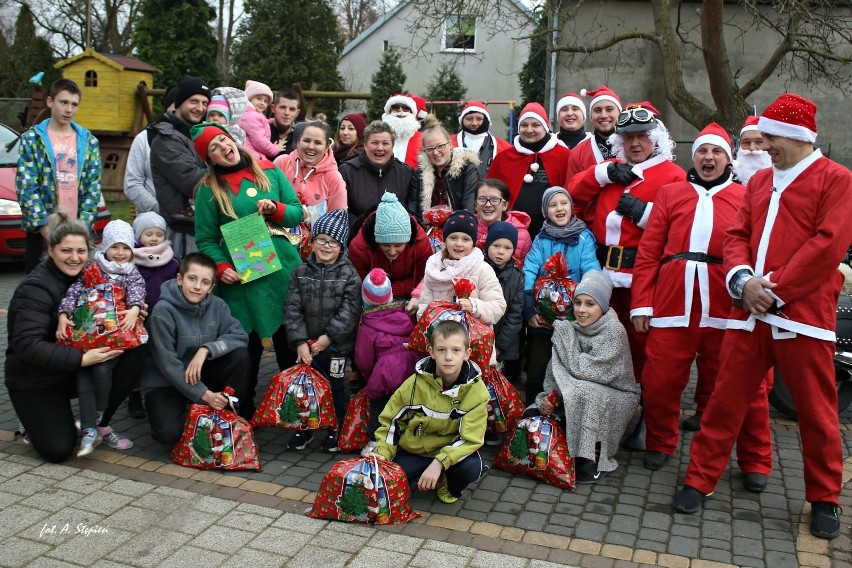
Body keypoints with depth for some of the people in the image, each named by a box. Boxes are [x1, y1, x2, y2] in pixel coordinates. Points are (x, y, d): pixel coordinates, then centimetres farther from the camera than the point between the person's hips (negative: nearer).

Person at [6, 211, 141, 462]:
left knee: (132, 360, -19)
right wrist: (81, 359, -34)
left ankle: (98, 424, 1)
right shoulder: (35, 287, -20)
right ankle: (34, 421, 17)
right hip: (35, 380, -6)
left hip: (74, 372, 6)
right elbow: (27, 345, -28)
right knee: (58, 450, -17)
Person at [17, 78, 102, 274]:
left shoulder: (89, 141, 9)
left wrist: (83, 224, -5)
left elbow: (94, 186, 5)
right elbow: (26, 187, -5)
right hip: (41, 231, -2)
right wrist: (45, 227, -13)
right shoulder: (31, 139, 1)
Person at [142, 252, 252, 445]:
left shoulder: (216, 305, -7)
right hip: (166, 383, -4)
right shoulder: (163, 312, -20)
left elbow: (239, 335, -15)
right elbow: (168, 363, -20)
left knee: (240, 354, -21)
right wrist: (204, 394, -24)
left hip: (202, 375, 4)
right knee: (169, 433, -27)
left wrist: (206, 350, -30)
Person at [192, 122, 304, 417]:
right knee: (249, 343, 4)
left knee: (289, 339, 10)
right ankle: (244, 409, 22)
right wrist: (222, 268, -16)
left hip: (284, 269, 3)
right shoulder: (210, 189, -1)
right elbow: (206, 240, -1)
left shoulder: (270, 171, 6)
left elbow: (297, 212, 8)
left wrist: (276, 209, -12)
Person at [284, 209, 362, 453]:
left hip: (336, 344, -2)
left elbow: (350, 310, -13)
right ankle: (304, 427, 28)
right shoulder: (301, 272, 1)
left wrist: (329, 336, -18)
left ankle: (334, 429, 26)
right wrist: (300, 342, -12)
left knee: (335, 386, 10)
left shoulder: (349, 275, -6)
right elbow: (292, 309, -4)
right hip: (306, 344, 2)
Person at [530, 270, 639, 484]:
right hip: (588, 397, 6)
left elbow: (580, 369, -27)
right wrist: (548, 395, -19)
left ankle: (595, 461, -19)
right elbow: (555, 367, -1)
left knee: (582, 391, -34)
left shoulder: (614, 330, -20)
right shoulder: (572, 328, -1)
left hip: (617, 397, -6)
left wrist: (563, 330, -20)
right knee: (544, 404, -14)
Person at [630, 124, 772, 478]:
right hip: (672, 304, 1)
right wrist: (641, 303, 1)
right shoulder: (670, 193, 13)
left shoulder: (746, 198, 11)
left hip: (728, 308, -1)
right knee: (659, 382, 4)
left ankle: (755, 461, 24)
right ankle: (660, 445, 29)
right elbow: (648, 252, 7)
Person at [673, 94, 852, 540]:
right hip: (751, 312, 5)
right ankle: (699, 480, 17)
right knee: (726, 399, 6)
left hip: (803, 315, -4)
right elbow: (737, 235, 10)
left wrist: (775, 288, -15)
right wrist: (741, 278, -9)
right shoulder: (759, 181, 16)